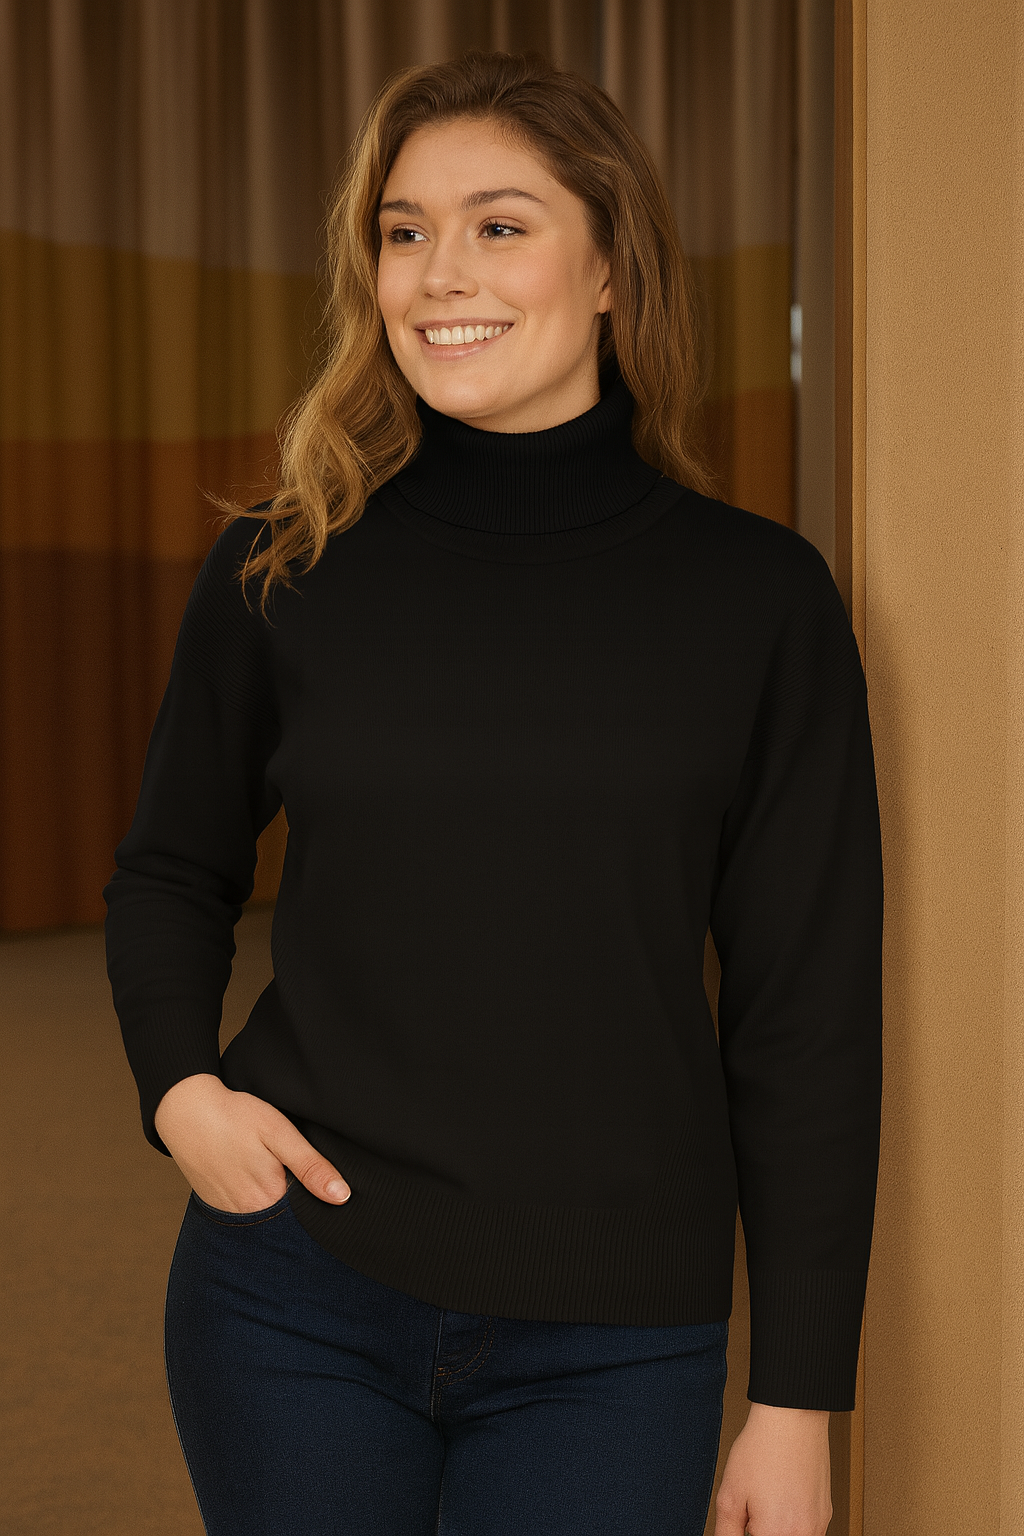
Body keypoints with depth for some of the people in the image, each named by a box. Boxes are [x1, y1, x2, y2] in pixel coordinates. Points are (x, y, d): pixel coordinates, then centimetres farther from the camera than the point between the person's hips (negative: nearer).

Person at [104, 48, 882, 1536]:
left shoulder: (757, 597, -4)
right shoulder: (280, 578, -1)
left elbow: (805, 1016, -2)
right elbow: (174, 871, 15)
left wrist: (797, 1405, -2)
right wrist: (181, 1089, -5)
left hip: (611, 1348, -1)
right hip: (296, 1294, 1)